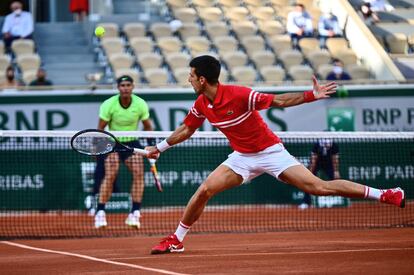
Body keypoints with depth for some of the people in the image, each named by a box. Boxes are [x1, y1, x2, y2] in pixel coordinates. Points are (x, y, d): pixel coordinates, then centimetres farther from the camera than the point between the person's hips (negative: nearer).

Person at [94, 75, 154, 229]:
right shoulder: (109, 105, -15)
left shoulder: (140, 104, -9)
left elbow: (147, 126, 5)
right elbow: (100, 128, -9)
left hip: (132, 143, 3)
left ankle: (135, 213, -8)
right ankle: (100, 212, -15)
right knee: (110, 176, -19)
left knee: (138, 174, -14)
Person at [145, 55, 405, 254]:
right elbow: (187, 130, 16)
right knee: (204, 191, -7)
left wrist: (312, 95, -32)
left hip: (270, 151, -6)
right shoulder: (201, 105, -3)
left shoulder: (240, 95, -25)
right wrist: (160, 147, 23)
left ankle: (386, 195, -13)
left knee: (319, 187, -16)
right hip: (243, 158, 6)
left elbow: (279, 100, -20)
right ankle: (176, 240, 9)